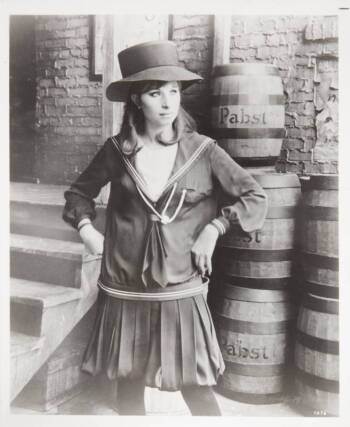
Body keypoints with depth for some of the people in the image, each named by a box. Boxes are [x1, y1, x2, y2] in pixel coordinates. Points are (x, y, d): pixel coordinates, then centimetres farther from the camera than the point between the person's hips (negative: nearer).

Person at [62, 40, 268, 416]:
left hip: (179, 288, -1)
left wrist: (213, 228, -9)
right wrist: (86, 228, -1)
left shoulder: (203, 151, -4)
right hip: (124, 290, 2)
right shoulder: (117, 150, -1)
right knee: (128, 385, 15)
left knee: (197, 390, 5)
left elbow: (255, 197, 2)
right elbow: (79, 192, 15)